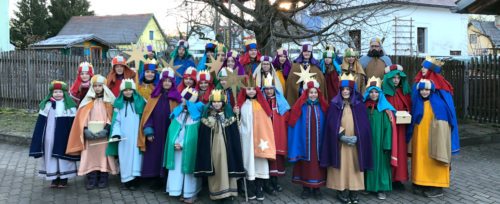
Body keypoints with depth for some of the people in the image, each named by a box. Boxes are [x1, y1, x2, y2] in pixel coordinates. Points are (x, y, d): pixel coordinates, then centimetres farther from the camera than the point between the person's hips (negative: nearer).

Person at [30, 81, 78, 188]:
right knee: (51, 156, 8)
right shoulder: (47, 105, 5)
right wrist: (39, 138, 4)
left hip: (63, 138, -3)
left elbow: (73, 123, -5)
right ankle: (54, 178, 19)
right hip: (50, 138, 3)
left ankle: (64, 179, 16)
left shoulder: (69, 106, -6)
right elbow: (40, 124, 7)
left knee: (63, 156, 4)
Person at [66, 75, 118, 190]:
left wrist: (106, 129, -15)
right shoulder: (87, 101, 8)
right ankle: (91, 180, 4)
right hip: (90, 134, 1)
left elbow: (112, 117, -2)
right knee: (90, 157, -1)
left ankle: (103, 179, 10)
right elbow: (82, 117, 2)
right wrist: (86, 130, -11)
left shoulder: (109, 101, 5)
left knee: (103, 155, 1)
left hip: (104, 134, -1)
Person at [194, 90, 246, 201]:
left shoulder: (229, 115, 0)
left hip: (225, 146, -1)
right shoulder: (207, 116, 3)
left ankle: (226, 190, 5)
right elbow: (202, 136, 4)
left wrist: (233, 149, -2)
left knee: (225, 167, -3)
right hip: (212, 147, 1)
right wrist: (204, 149, 1)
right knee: (214, 167, 4)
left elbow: (234, 135, 1)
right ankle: (215, 192, 15)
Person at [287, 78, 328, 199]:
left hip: (318, 142, 2)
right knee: (305, 165, 5)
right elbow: (294, 124, -1)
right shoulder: (301, 107, -2)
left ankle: (317, 188, 18)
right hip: (305, 142, -1)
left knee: (317, 163, 6)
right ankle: (306, 188, 17)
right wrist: (297, 143, -7)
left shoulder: (322, 107, 4)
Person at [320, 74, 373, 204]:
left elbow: (364, 124, 0)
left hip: (356, 142, 1)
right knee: (342, 165, -1)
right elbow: (332, 124, -4)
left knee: (354, 165, 2)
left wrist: (356, 137, -13)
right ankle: (342, 191, 6)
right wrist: (342, 135, -16)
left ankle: (354, 191, 10)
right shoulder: (334, 105, 2)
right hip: (340, 141, -1)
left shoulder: (359, 105, 5)